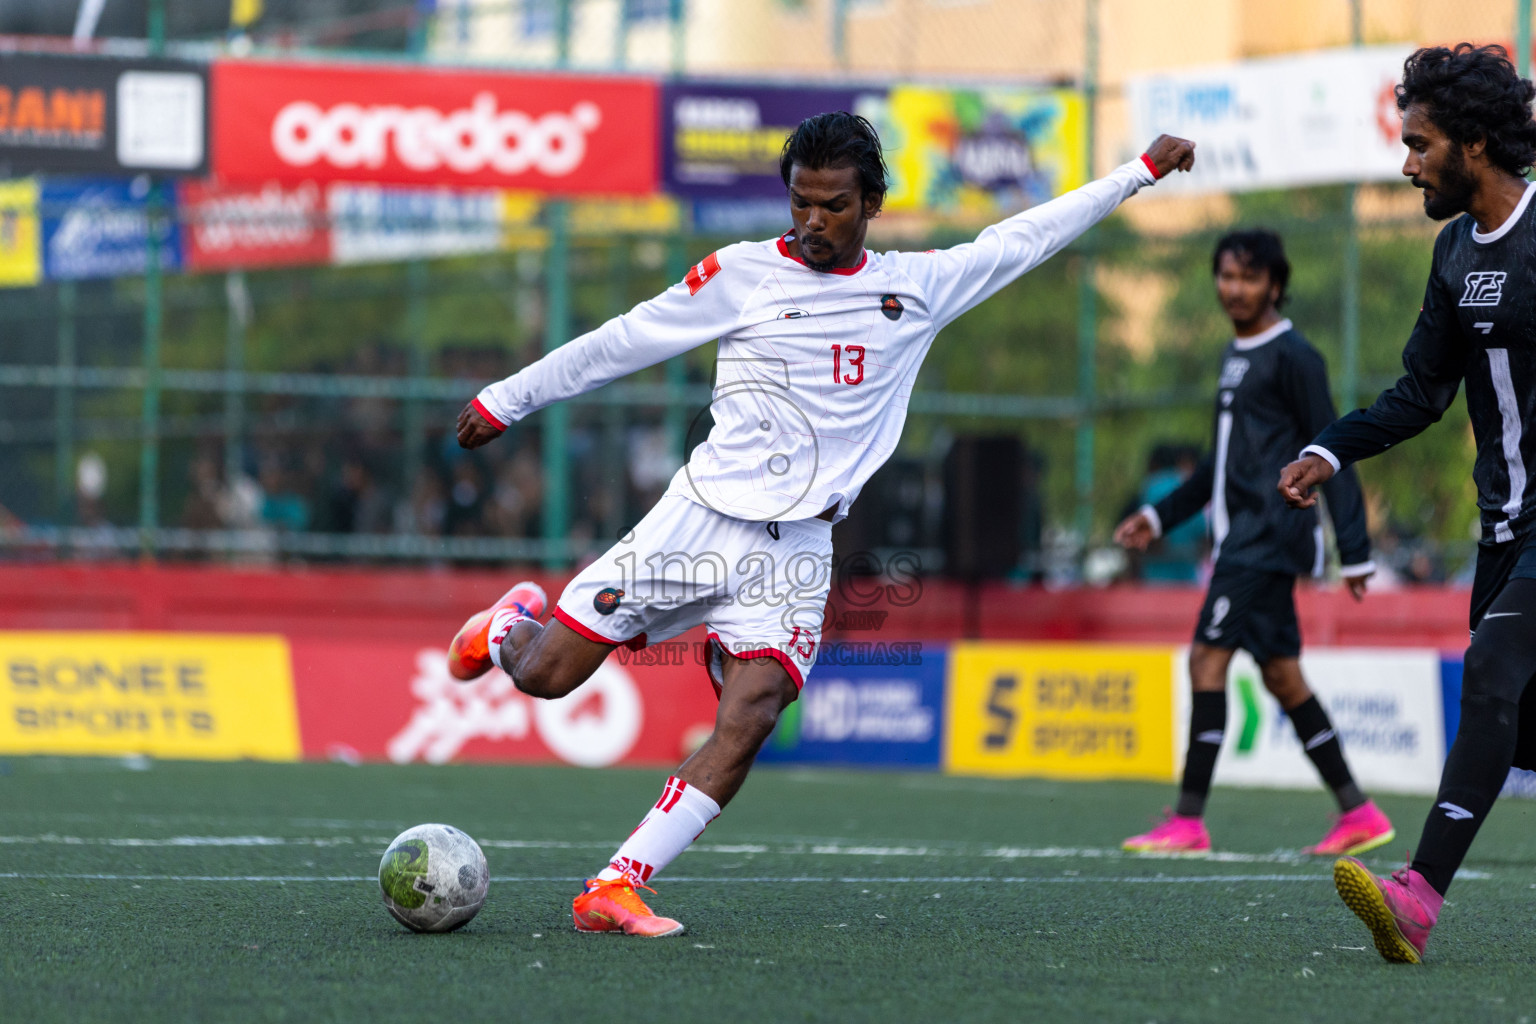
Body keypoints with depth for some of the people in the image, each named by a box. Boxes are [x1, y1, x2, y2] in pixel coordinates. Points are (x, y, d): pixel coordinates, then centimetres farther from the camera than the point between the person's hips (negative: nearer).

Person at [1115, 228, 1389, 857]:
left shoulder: (1292, 357, -9)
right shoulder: (1235, 356, 18)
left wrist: (1354, 551, -14)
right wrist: (1161, 516, 25)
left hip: (1268, 536, -9)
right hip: (1242, 539, 9)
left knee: (1208, 658, -12)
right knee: (1280, 675, 8)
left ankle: (1188, 821, -11)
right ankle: (1358, 814, 12)